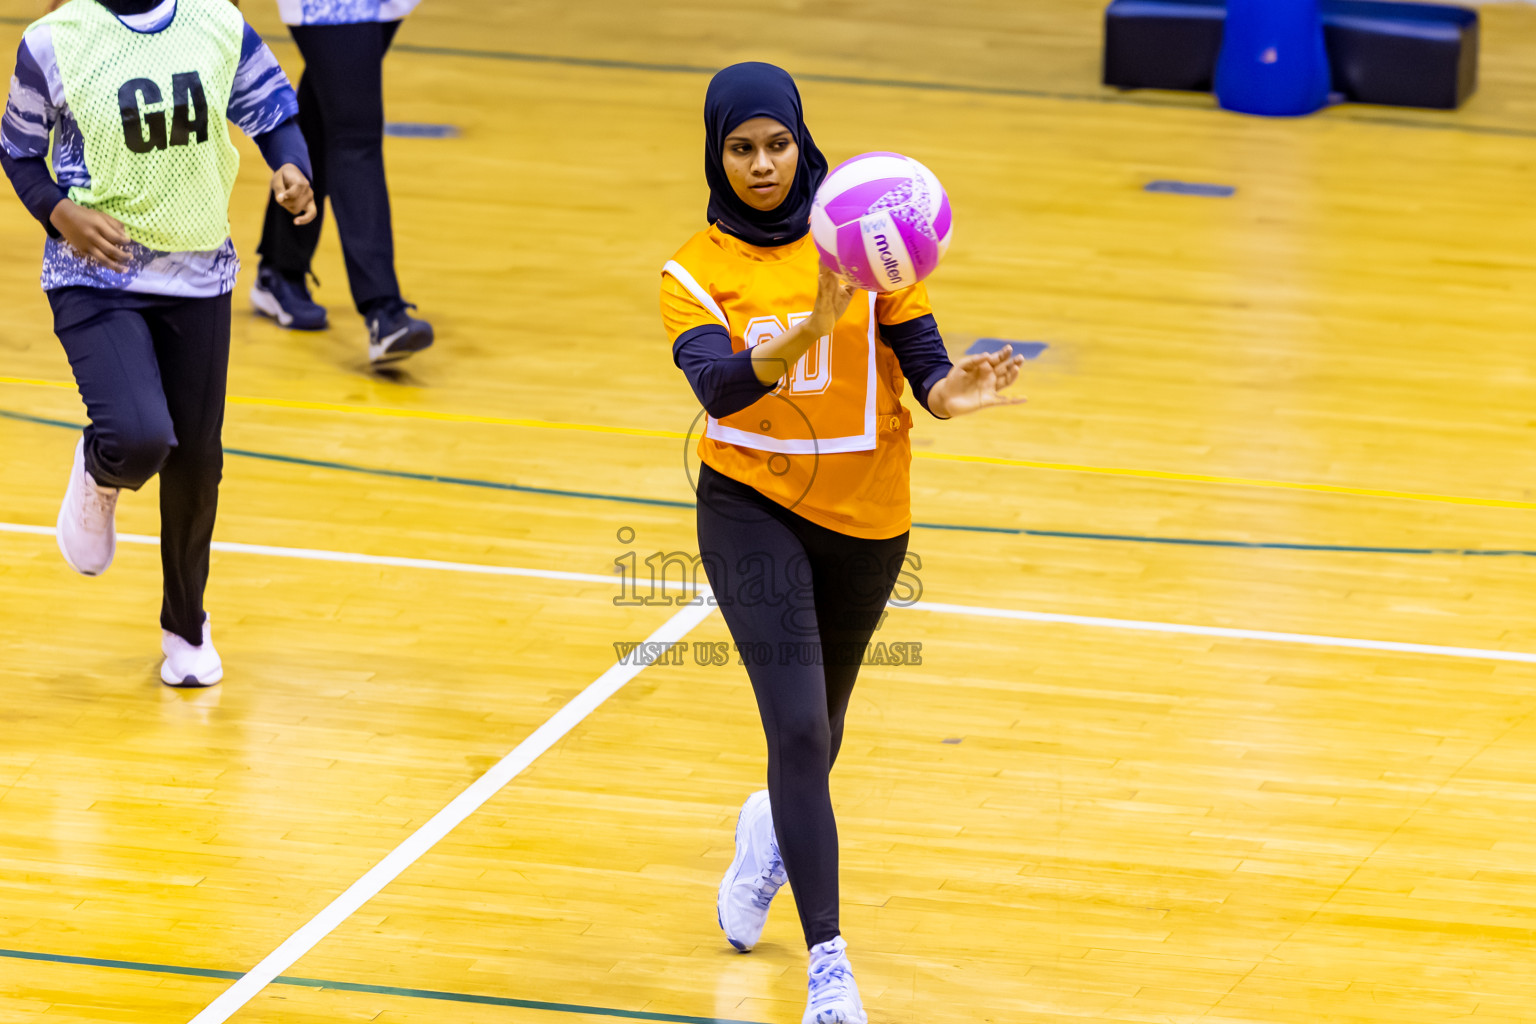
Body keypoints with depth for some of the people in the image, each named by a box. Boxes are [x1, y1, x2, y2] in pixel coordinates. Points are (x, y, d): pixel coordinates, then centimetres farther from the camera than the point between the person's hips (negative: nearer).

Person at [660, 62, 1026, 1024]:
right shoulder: (696, 271, -9)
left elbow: (918, 353, -6)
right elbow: (720, 386, -27)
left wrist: (949, 392, -29)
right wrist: (810, 328, -44)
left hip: (867, 513, 2)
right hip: (754, 508, -2)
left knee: (820, 723, 18)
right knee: (799, 725, -17)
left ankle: (772, 834, 55)